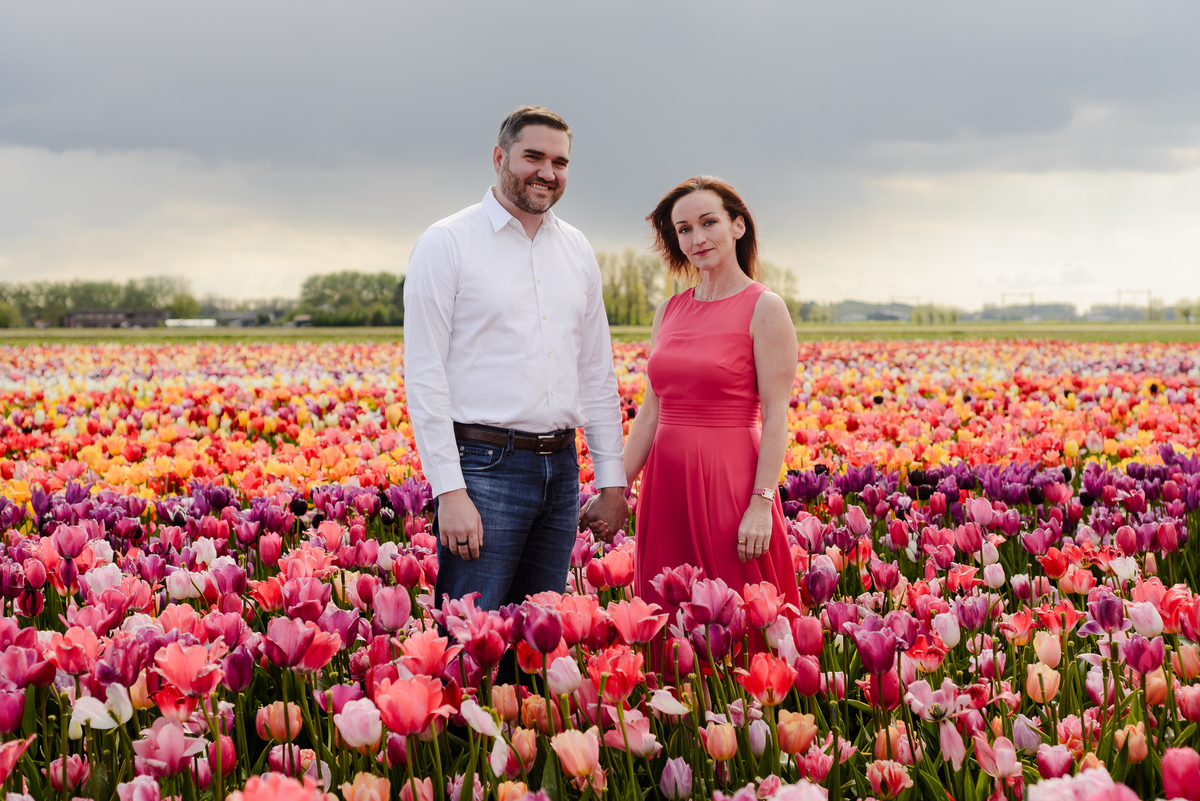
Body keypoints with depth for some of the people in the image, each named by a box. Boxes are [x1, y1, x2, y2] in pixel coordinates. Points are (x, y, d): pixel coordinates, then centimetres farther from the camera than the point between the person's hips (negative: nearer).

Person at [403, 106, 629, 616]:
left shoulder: (576, 252, 14)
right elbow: (424, 376, -9)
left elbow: (598, 375, 18)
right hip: (484, 465, -6)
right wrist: (449, 491, -16)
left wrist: (612, 480, 12)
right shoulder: (447, 244, -4)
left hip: (561, 469, 6)